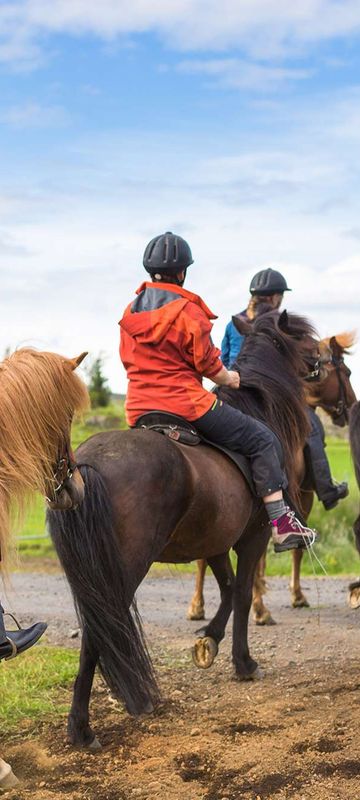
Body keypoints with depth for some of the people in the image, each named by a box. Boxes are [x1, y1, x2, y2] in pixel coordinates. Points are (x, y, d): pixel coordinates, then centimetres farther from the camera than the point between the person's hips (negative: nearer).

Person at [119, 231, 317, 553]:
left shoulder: (130, 311, 10)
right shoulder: (187, 310, -11)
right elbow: (207, 362, -7)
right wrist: (227, 378, 13)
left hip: (139, 412, 7)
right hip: (186, 404, -7)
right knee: (262, 440, 3)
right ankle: (282, 523, -3)